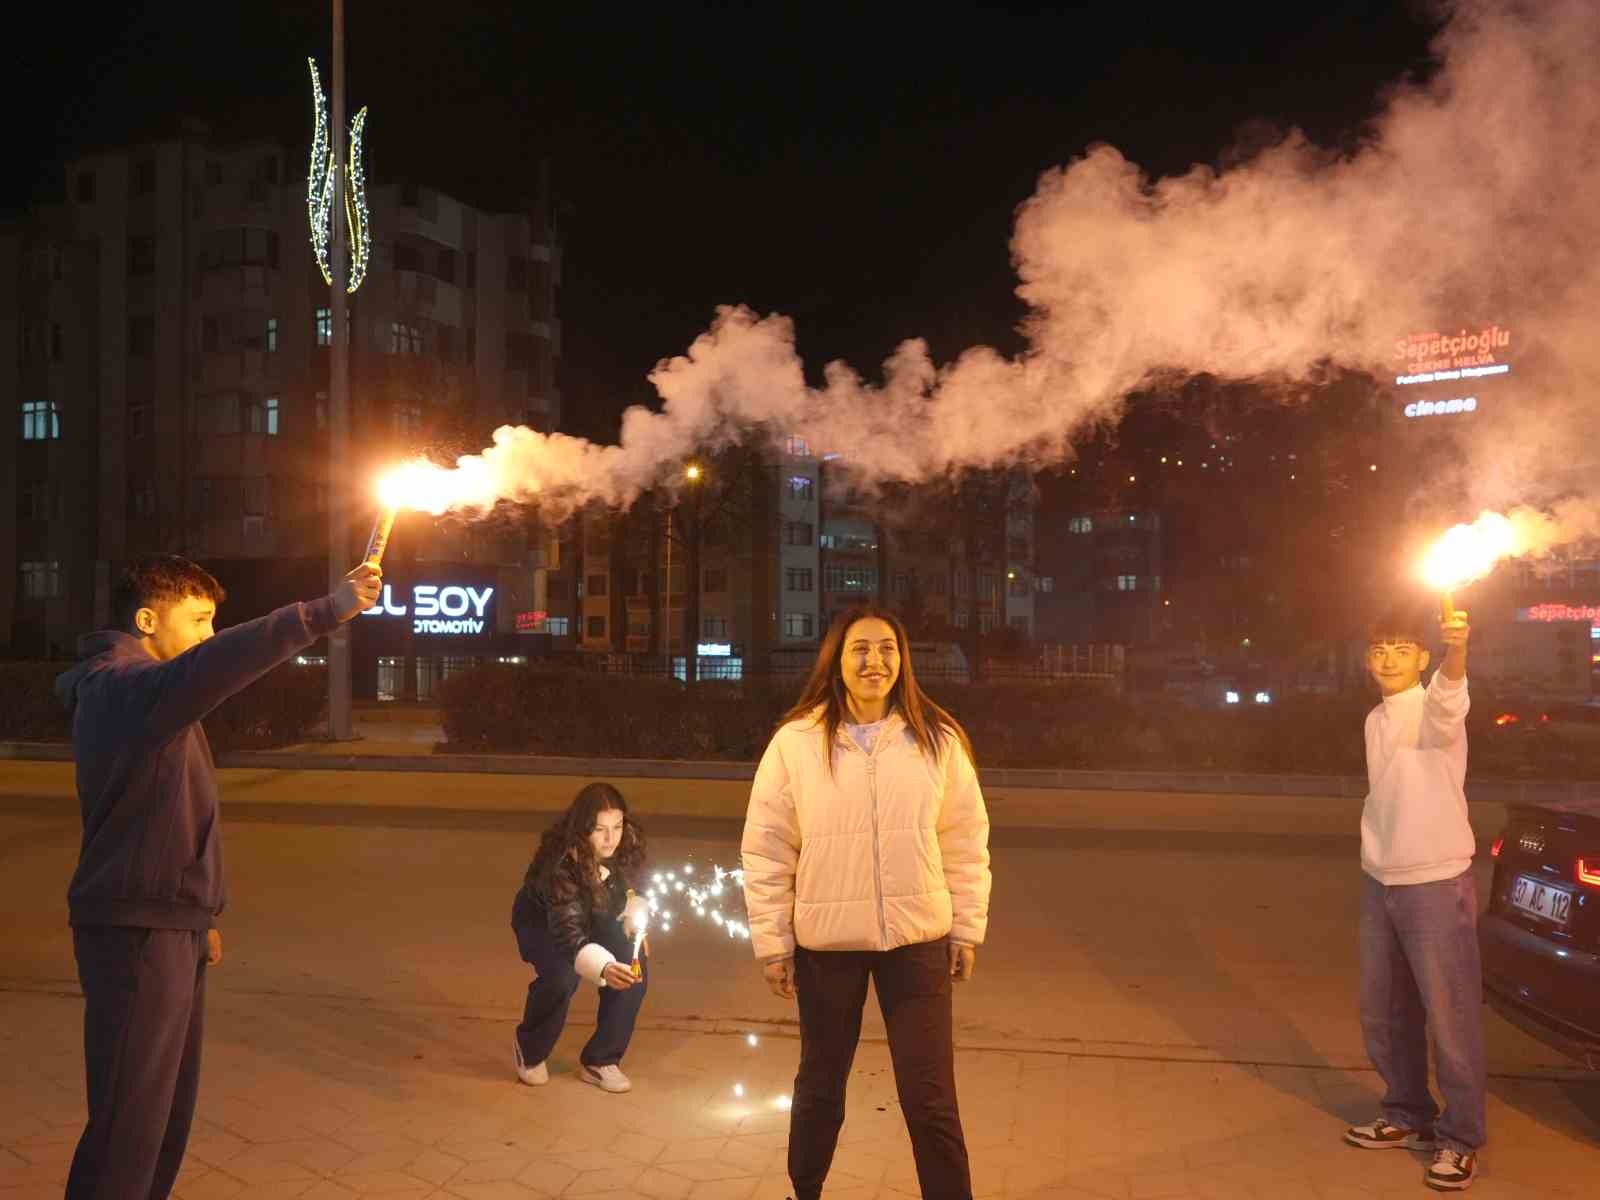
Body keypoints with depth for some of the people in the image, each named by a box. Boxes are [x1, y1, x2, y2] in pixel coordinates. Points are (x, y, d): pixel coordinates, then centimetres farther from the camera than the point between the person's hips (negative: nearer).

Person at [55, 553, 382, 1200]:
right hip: (137, 934, -10)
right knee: (129, 1125, -3)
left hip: (169, 928, 10)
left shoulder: (124, 688, 18)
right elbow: (212, 667, -41)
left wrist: (197, 916, 24)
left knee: (168, 1111, 18)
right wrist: (326, 611, -46)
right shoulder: (123, 685, -16)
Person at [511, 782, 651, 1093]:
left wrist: (636, 917, -23)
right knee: (562, 974, -32)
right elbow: (567, 933, -47)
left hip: (594, 918, 5)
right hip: (542, 922, -4)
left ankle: (600, 1060, 0)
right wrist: (604, 968, -64)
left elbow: (633, 892, -2)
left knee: (635, 966, -19)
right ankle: (530, 1050, 1)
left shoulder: (626, 847, -23)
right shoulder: (560, 862, -39)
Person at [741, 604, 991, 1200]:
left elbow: (966, 844, 4)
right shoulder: (795, 742, -7)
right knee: (819, 1085, 18)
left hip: (918, 940, 0)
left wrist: (967, 928, 4)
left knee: (930, 1098, 4)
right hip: (825, 943, 0)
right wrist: (773, 941, -3)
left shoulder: (938, 740, -3)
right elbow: (766, 850, -3)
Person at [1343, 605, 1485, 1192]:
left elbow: (1451, 693, -39)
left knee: (1449, 1016, 2)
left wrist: (1457, 651, -60)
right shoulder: (1374, 720, 9)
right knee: (1383, 1014, 15)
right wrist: (1375, 862, 17)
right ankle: (1408, 1117, 32)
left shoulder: (1434, 709, -13)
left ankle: (1460, 1138, 18)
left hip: (1436, 884, -7)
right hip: (1379, 883, 7)